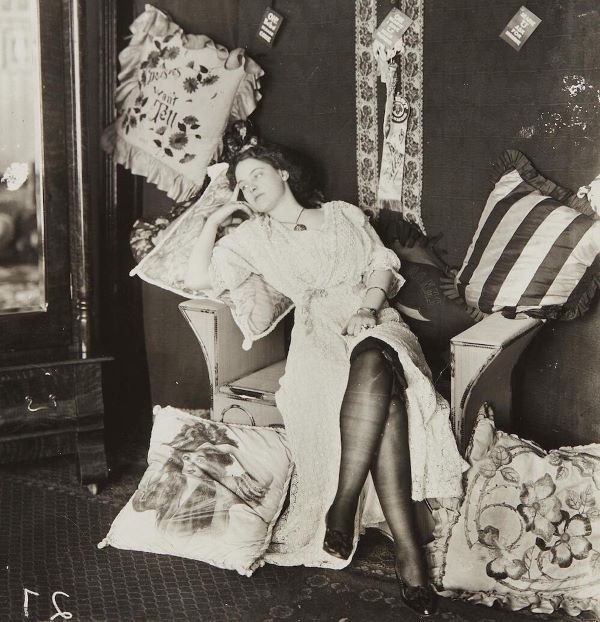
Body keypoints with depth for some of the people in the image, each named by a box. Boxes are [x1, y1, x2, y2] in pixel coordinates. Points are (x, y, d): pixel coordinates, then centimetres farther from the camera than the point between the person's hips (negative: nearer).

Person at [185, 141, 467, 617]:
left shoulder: (346, 214, 26)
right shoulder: (253, 238, 22)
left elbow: (384, 264, 15)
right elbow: (198, 279, 9)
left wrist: (369, 307, -4)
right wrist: (216, 219, 14)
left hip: (377, 325, 2)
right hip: (320, 333, -1)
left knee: (372, 363, -38)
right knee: (383, 396, -35)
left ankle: (342, 508, -37)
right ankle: (408, 550, -36)